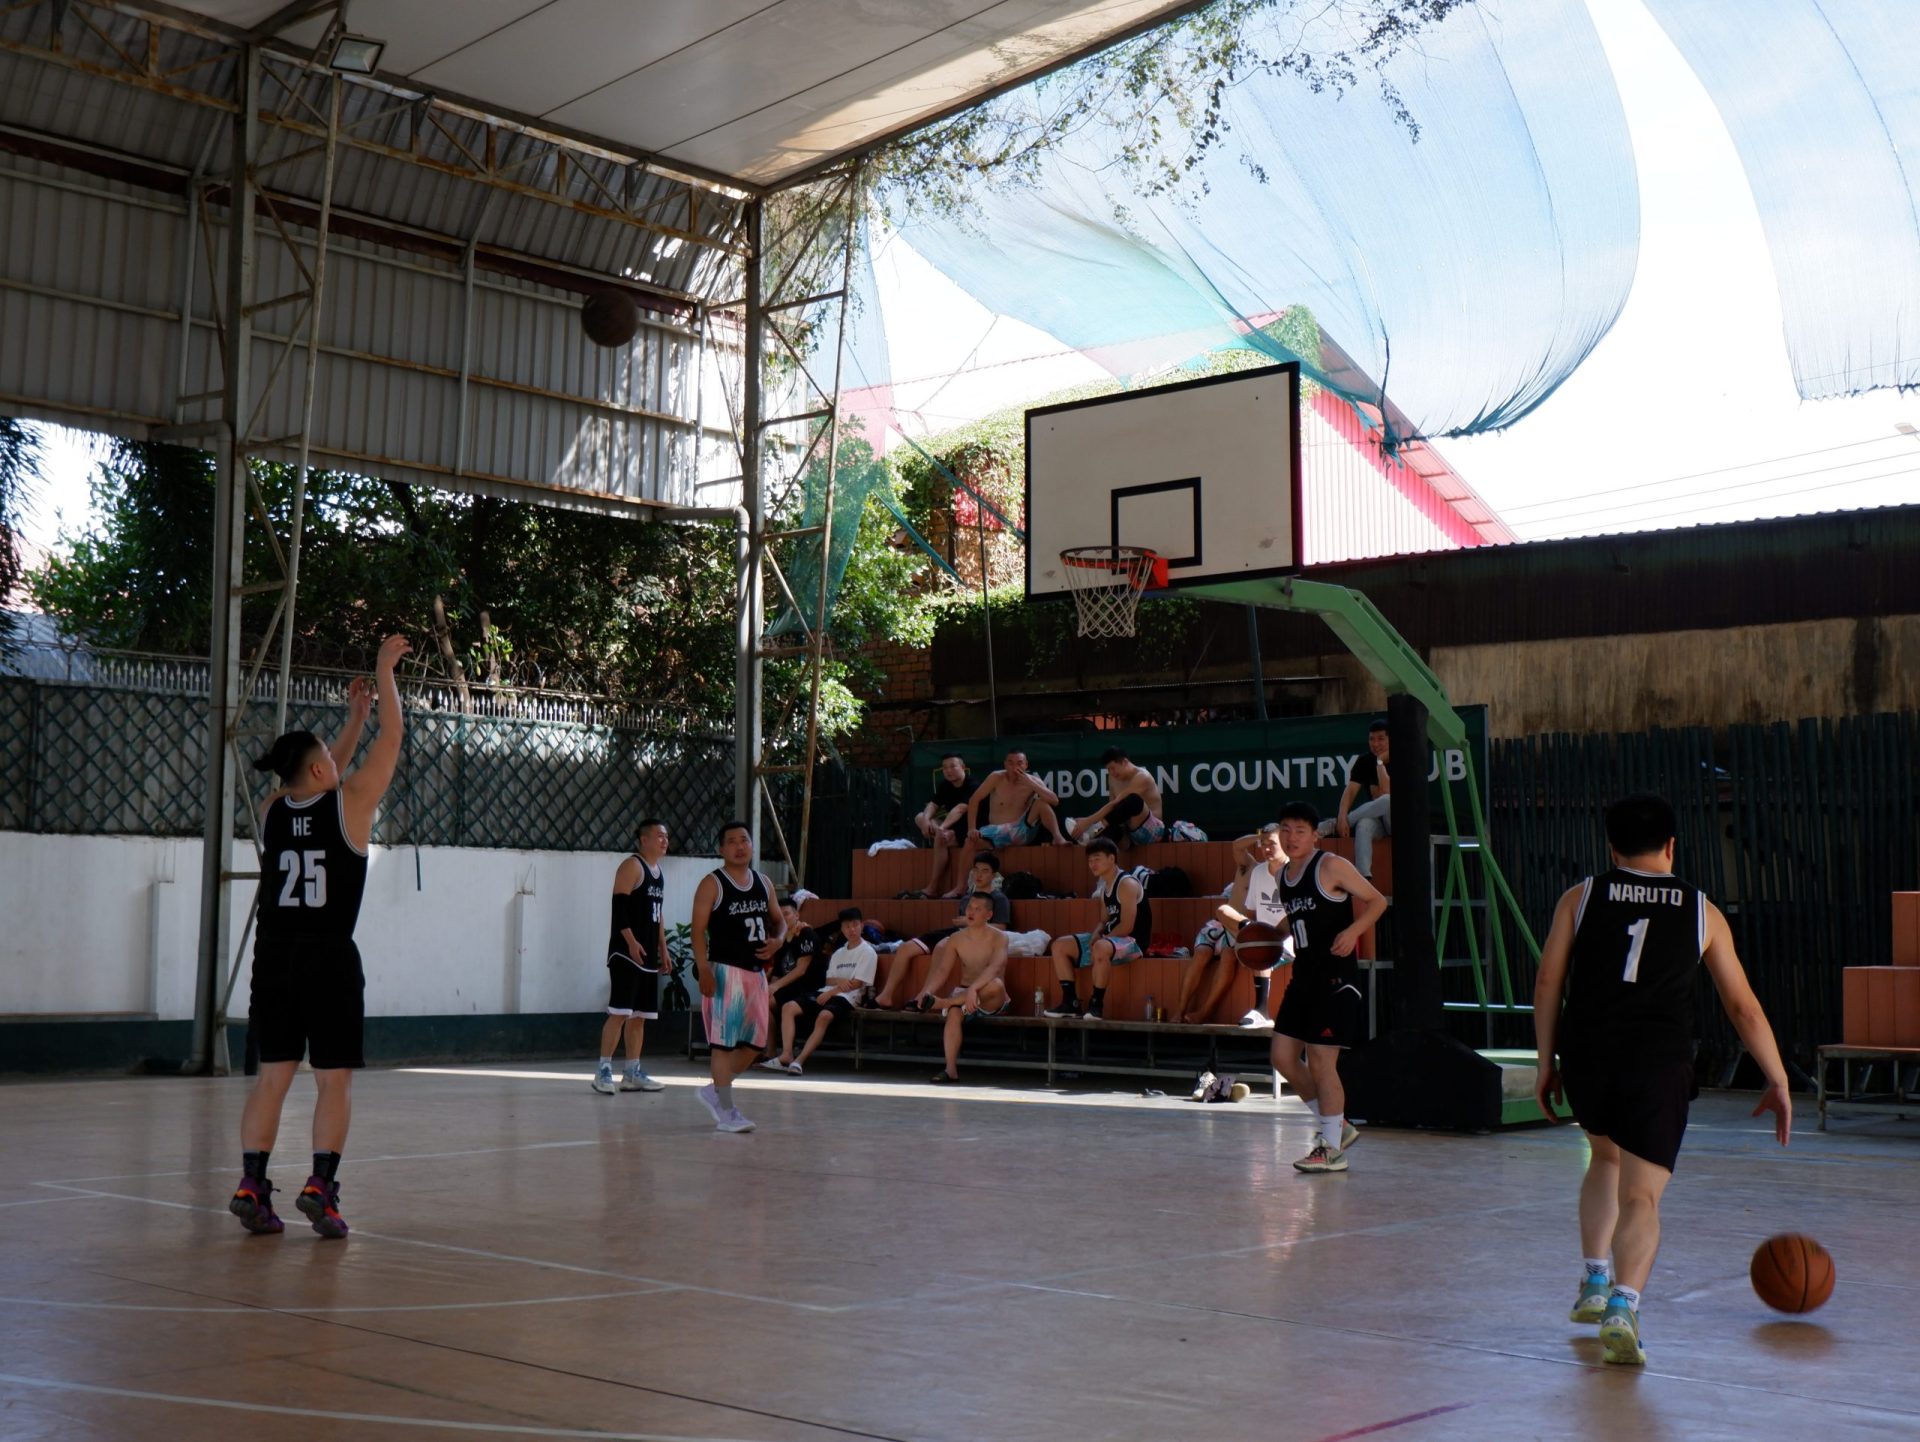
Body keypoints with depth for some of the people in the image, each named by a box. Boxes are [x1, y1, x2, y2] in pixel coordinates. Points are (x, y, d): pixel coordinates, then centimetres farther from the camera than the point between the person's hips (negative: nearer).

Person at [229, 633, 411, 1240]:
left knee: (273, 1074, 9)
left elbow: (318, 778, 27)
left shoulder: (272, 810, 7)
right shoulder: (350, 803, -7)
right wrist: (385, 671, 11)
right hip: (328, 958, -5)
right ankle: (321, 1185, -8)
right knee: (334, 1078, 1)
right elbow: (392, 738, 2)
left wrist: (353, 718, 32)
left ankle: (251, 1185, 5)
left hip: (274, 956, 5)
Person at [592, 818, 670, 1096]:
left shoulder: (659, 873, 18)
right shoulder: (632, 866, -8)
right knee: (619, 1012, -10)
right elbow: (619, 906, -16)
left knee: (640, 1016, 9)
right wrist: (631, 942, -23)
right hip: (627, 952, -9)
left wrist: (663, 950, 20)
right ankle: (604, 1071, -7)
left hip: (648, 955, 9)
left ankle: (633, 1073, 14)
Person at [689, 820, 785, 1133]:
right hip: (724, 970, -7)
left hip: (756, 970, 7)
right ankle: (727, 1112, -3)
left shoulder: (763, 883, 12)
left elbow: (779, 920, 22)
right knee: (724, 1041, -7)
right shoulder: (712, 884, -6)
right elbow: (698, 929, -10)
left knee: (755, 1042, 10)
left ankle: (714, 1090, 27)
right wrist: (704, 971, -19)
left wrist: (778, 940, -1)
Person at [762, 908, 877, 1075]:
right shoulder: (838, 953, 23)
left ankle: (799, 1061, -42)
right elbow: (828, 981, 15)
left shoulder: (867, 952, 1)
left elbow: (857, 983, -7)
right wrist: (839, 981, -9)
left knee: (824, 1016, -38)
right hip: (827, 993, 7)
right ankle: (786, 1055, -26)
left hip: (847, 997, -7)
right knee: (789, 1007, -15)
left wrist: (830, 993, -10)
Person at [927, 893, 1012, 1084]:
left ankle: (940, 1003, -22)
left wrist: (973, 989, -41)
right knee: (954, 1012, -33)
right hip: (964, 993, 3)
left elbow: (995, 968, -25)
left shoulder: (999, 938, -7)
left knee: (996, 984, -37)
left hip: (991, 1002, -3)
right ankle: (951, 1069, -37)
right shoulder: (957, 939, 5)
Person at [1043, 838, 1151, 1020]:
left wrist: (1100, 939, -16)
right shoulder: (1104, 886, 14)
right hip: (1109, 939, 10)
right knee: (1060, 945, 5)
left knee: (1101, 948, -42)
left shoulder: (1127, 885, -15)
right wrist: (1096, 934, -7)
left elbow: (1126, 926, -21)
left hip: (1133, 942, -10)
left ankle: (1097, 1003, -29)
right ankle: (1070, 1002, 2)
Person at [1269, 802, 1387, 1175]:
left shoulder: (1331, 866, -10)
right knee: (1283, 1057, 7)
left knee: (1320, 1060, -7)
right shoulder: (1283, 875, 13)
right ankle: (1338, 1127, 22)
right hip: (1303, 975, 9)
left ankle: (1332, 1149, 5)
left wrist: (1353, 931, -23)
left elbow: (1377, 901, -9)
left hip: (1335, 976, -9)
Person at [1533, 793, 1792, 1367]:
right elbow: (1742, 1005, 12)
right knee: (1640, 1195, -2)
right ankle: (1622, 1305, -22)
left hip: (1587, 1060, 2)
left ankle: (1594, 1281, 24)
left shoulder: (1580, 898, 9)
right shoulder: (1702, 911, 10)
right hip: (1658, 1067, -2)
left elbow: (1547, 983, 5)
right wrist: (1778, 1082, 19)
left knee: (1606, 1158, 27)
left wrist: (1547, 1062, 14)